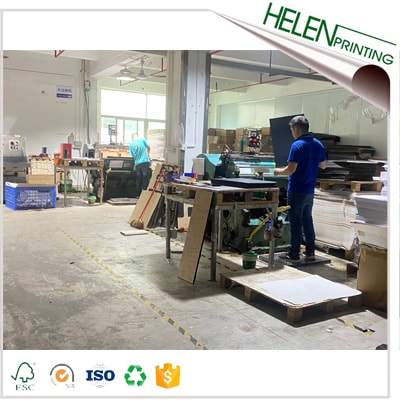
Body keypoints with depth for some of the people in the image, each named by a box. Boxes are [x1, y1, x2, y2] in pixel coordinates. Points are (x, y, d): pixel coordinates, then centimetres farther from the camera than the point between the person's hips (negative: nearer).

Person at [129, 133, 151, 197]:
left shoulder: (131, 144, 8)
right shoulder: (142, 139, 1)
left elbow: (132, 155, 10)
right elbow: (149, 148, 9)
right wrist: (148, 154, 29)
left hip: (137, 163, 3)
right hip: (145, 162, -3)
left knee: (138, 180, 12)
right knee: (146, 180, 0)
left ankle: (138, 195, 15)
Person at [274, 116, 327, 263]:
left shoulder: (297, 145, -17)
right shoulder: (318, 144, 6)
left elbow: (291, 169, -22)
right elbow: (323, 165, 16)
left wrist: (278, 171, -5)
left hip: (297, 191, -7)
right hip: (310, 190, 7)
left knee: (295, 223, 0)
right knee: (307, 220, 16)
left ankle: (294, 255, 7)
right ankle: (310, 252, 21)